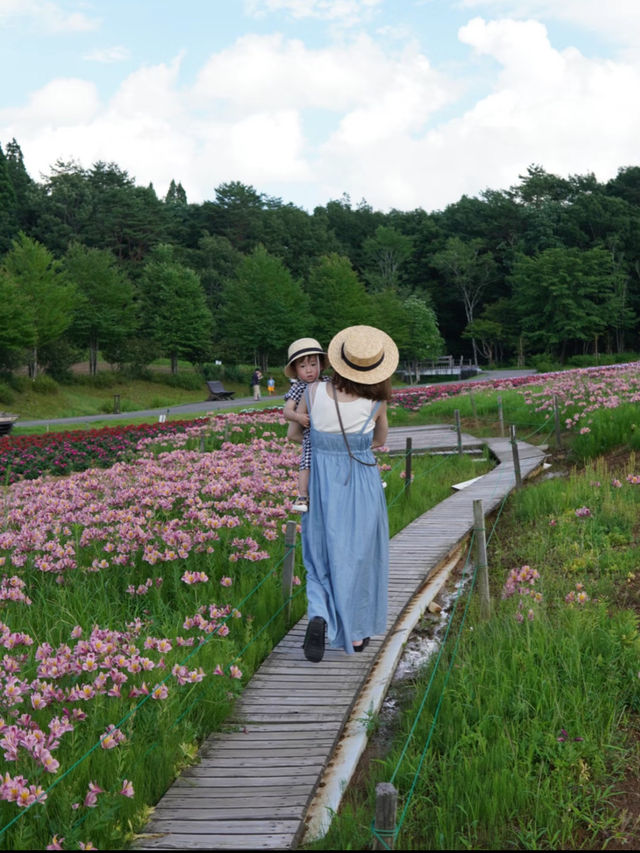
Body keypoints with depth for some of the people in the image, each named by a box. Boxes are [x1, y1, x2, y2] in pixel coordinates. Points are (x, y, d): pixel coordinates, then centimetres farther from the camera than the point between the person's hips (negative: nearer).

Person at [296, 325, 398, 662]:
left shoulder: (314, 392, -11)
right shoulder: (376, 402, -12)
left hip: (322, 486, 1)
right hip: (362, 487, -1)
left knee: (322, 557, 16)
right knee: (358, 557, 16)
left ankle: (318, 617, -9)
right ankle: (355, 633, 25)